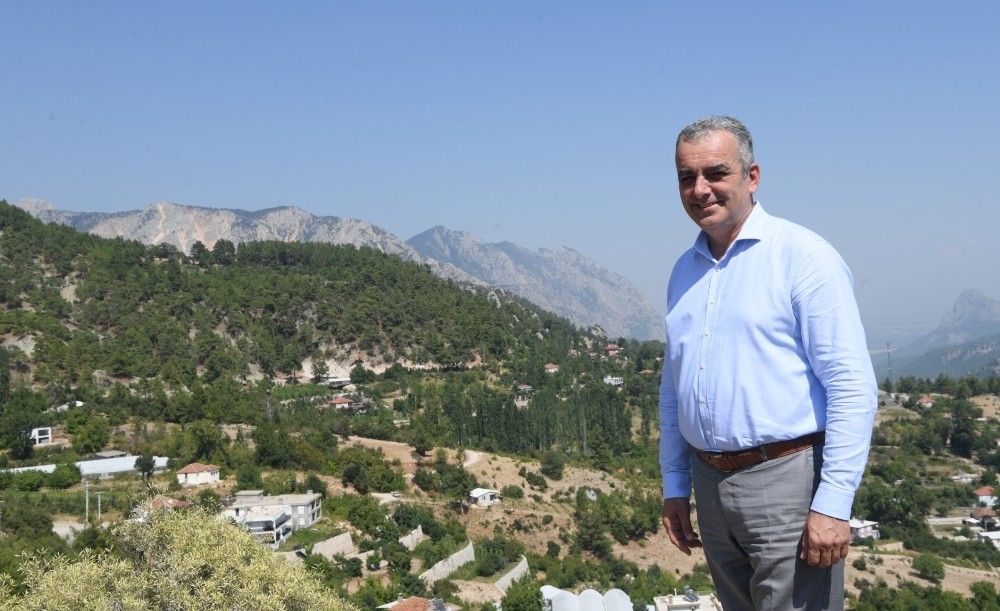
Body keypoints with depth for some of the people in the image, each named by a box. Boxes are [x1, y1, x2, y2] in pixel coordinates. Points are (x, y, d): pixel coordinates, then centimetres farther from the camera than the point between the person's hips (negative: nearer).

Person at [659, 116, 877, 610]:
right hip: (710, 482, 7)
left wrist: (834, 503, -18)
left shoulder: (802, 255, -9)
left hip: (785, 480, -6)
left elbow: (853, 387, -14)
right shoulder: (685, 270, 12)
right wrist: (674, 487, 17)